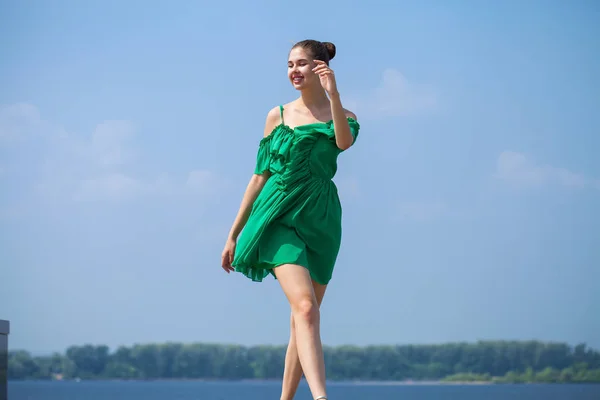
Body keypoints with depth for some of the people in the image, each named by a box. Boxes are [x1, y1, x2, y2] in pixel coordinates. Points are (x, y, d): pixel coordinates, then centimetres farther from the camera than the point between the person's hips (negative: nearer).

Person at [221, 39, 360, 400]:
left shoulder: (342, 117, 7)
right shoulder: (277, 116, 10)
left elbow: (344, 141, -18)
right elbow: (260, 176, 13)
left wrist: (334, 94, -30)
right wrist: (233, 235, 11)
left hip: (320, 220, 2)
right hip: (279, 217, -2)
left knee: (304, 316, 5)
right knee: (305, 306, -21)